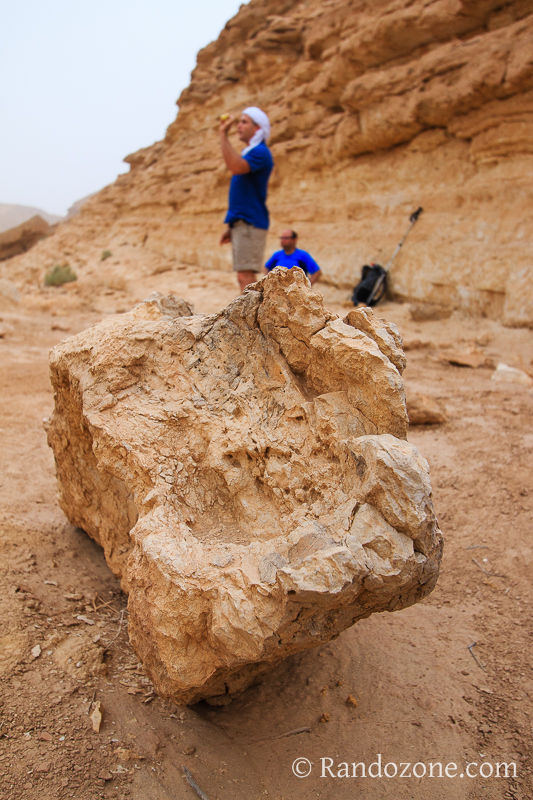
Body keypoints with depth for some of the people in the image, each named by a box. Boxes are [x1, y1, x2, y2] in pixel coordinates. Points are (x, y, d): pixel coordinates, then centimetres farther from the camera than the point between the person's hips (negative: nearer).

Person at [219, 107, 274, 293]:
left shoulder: (260, 152, -8)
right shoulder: (248, 153, 22)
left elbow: (235, 167, -28)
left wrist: (223, 135, -22)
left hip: (251, 223, -9)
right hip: (241, 223, 10)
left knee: (246, 276, -14)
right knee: (244, 278, 9)